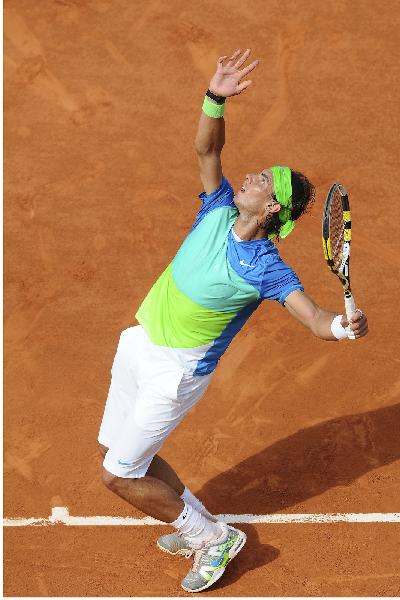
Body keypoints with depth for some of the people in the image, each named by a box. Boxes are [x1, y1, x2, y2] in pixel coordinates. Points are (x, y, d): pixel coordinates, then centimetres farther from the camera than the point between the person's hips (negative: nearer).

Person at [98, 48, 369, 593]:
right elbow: (207, 148, -11)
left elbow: (315, 318, -34)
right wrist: (216, 98, -29)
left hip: (175, 371, -7)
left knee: (118, 475, -2)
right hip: (139, 345, 7)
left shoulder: (265, 266, -24)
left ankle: (212, 536, 15)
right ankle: (196, 524, 35)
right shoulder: (218, 211, -6)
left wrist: (344, 325, -56)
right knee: (116, 451, 20)